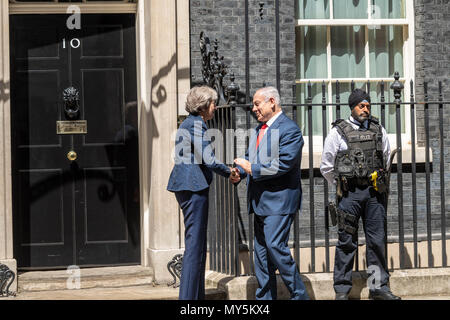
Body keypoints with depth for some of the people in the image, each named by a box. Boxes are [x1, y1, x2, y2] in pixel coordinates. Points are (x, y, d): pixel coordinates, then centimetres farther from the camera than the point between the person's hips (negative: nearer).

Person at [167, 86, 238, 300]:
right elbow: (208, 160, -18)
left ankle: (197, 295, 21)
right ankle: (188, 296, -8)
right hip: (194, 187, -10)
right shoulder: (196, 125, -13)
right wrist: (229, 172, -3)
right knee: (195, 244, -8)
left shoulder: (188, 123, 17)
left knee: (197, 244, 15)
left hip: (185, 186, 10)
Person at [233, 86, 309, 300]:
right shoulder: (259, 130, 20)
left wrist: (253, 169, -17)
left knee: (275, 246, -15)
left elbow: (284, 163, -20)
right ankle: (264, 297, 15)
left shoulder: (289, 129, -10)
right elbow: (249, 158, 22)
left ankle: (299, 294, -4)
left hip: (279, 200, -9)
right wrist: (239, 172, 1)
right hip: (260, 201, 9)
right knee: (261, 250, 9)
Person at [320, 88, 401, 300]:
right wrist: (342, 185, 9)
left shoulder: (378, 130, 10)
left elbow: (386, 158, 22)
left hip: (374, 192, 3)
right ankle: (342, 290, 6)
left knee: (377, 240, 4)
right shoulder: (338, 131, 0)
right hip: (350, 194, -3)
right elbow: (326, 166, 5)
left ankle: (379, 287, 11)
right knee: (346, 242, 0)